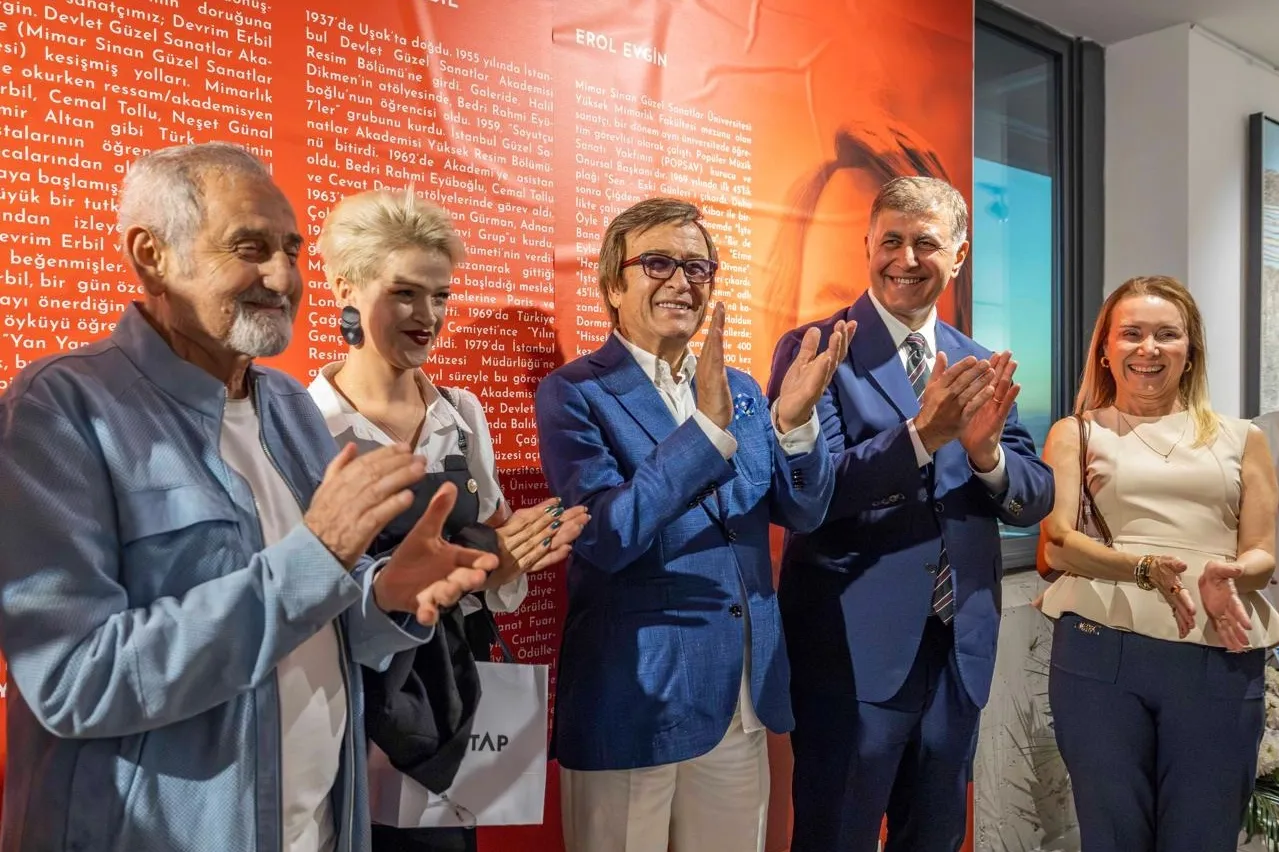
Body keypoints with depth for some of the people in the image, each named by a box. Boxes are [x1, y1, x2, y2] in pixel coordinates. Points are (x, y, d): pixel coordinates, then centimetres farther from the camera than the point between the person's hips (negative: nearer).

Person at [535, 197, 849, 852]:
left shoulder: (740, 391, 7)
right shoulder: (574, 393, -9)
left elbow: (800, 514, 2)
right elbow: (603, 537, -21)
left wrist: (794, 420, -17)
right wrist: (708, 425, -29)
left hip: (742, 701, 5)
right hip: (633, 703, -5)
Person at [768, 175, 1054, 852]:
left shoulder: (979, 367, 7)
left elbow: (1035, 499, 4)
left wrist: (985, 451, -17)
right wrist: (920, 433, -30)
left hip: (961, 648, 6)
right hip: (855, 650, -5)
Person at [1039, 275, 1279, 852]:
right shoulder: (1076, 433, 9)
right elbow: (1057, 544, -2)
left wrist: (1226, 575, -14)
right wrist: (1146, 568, -19)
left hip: (1221, 659, 2)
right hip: (1101, 651, -1)